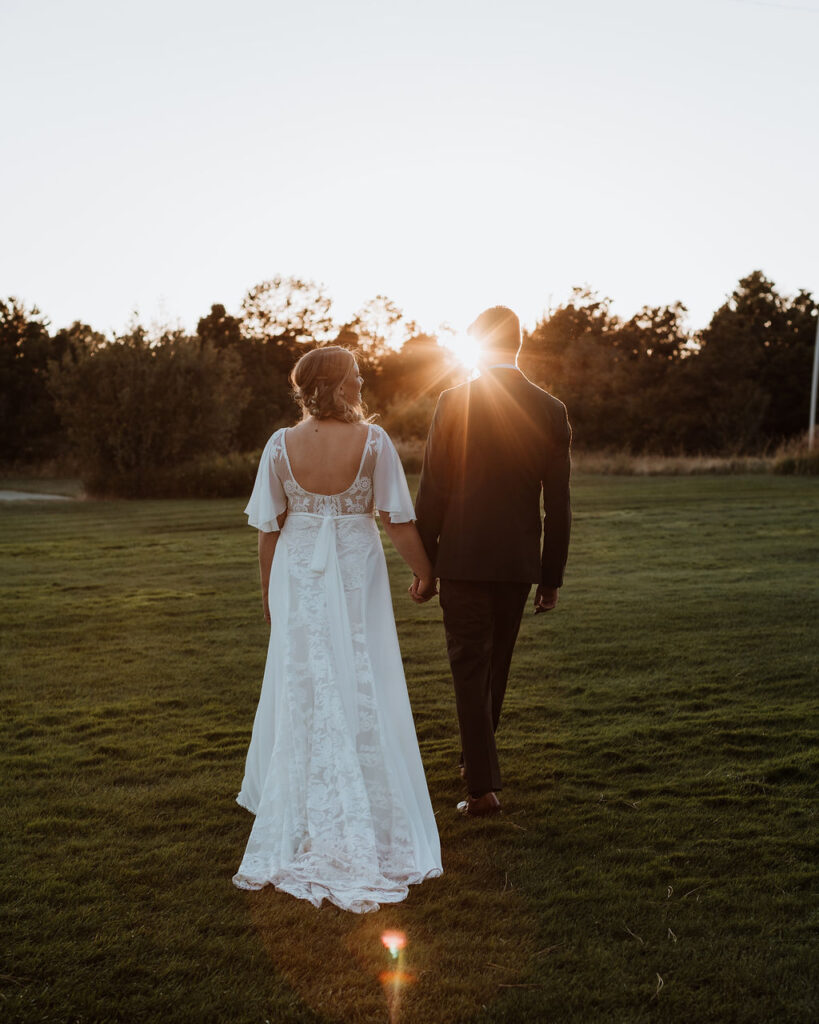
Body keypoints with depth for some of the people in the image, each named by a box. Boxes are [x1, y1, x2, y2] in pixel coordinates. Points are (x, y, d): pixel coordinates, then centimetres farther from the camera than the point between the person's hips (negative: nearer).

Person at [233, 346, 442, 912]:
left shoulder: (282, 445, -7)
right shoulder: (372, 440, -12)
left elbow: (269, 526, -1)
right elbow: (398, 519, -9)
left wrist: (268, 588, 12)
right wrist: (426, 571, 5)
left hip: (298, 577, 2)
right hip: (357, 574, -2)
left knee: (301, 691, 14)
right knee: (362, 692, 8)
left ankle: (300, 809, 28)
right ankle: (365, 820, 15)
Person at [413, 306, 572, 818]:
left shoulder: (455, 402, -8)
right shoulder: (551, 410, 0)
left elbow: (432, 491, -7)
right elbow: (558, 503, 1)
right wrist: (552, 576, 9)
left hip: (464, 558, -3)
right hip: (519, 562, 4)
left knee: (469, 669, 3)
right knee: (496, 665, 19)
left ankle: (484, 786, -1)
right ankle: (479, 760, 37)